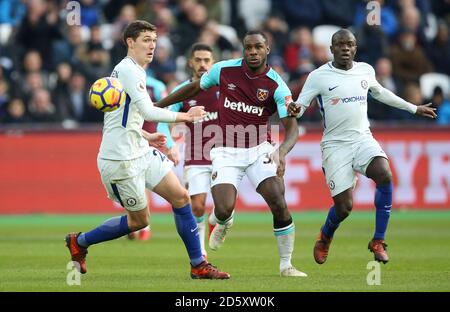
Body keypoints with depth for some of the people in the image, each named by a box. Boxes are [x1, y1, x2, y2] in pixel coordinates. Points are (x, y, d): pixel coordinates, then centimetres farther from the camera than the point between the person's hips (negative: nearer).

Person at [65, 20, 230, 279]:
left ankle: (198, 265, 6)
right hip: (121, 158, -10)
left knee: (180, 197, 2)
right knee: (139, 220, 1)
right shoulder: (129, 69, -15)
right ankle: (79, 241, 18)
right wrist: (184, 116, -16)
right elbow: (148, 112, -23)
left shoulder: (133, 70, 17)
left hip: (140, 152, 10)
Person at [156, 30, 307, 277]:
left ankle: (286, 265, 3)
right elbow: (194, 88, 12)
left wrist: (282, 151, -36)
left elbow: (291, 127, -15)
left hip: (259, 150, 0)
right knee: (224, 209, -17)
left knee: (279, 205, -15)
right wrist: (159, 105, 17)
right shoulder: (224, 70, -6)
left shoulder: (277, 86, -12)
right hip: (226, 152, 0)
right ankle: (223, 224, 24)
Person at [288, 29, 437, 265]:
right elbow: (299, 106, -4)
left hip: (363, 139, 3)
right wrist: (294, 110, -29)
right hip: (335, 145, -3)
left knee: (385, 175, -27)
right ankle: (325, 237, 29)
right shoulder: (318, 76, -5)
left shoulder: (366, 71, 8)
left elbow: (380, 93, 28)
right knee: (344, 207, -8)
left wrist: (413, 109, 36)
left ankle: (378, 241, -14)